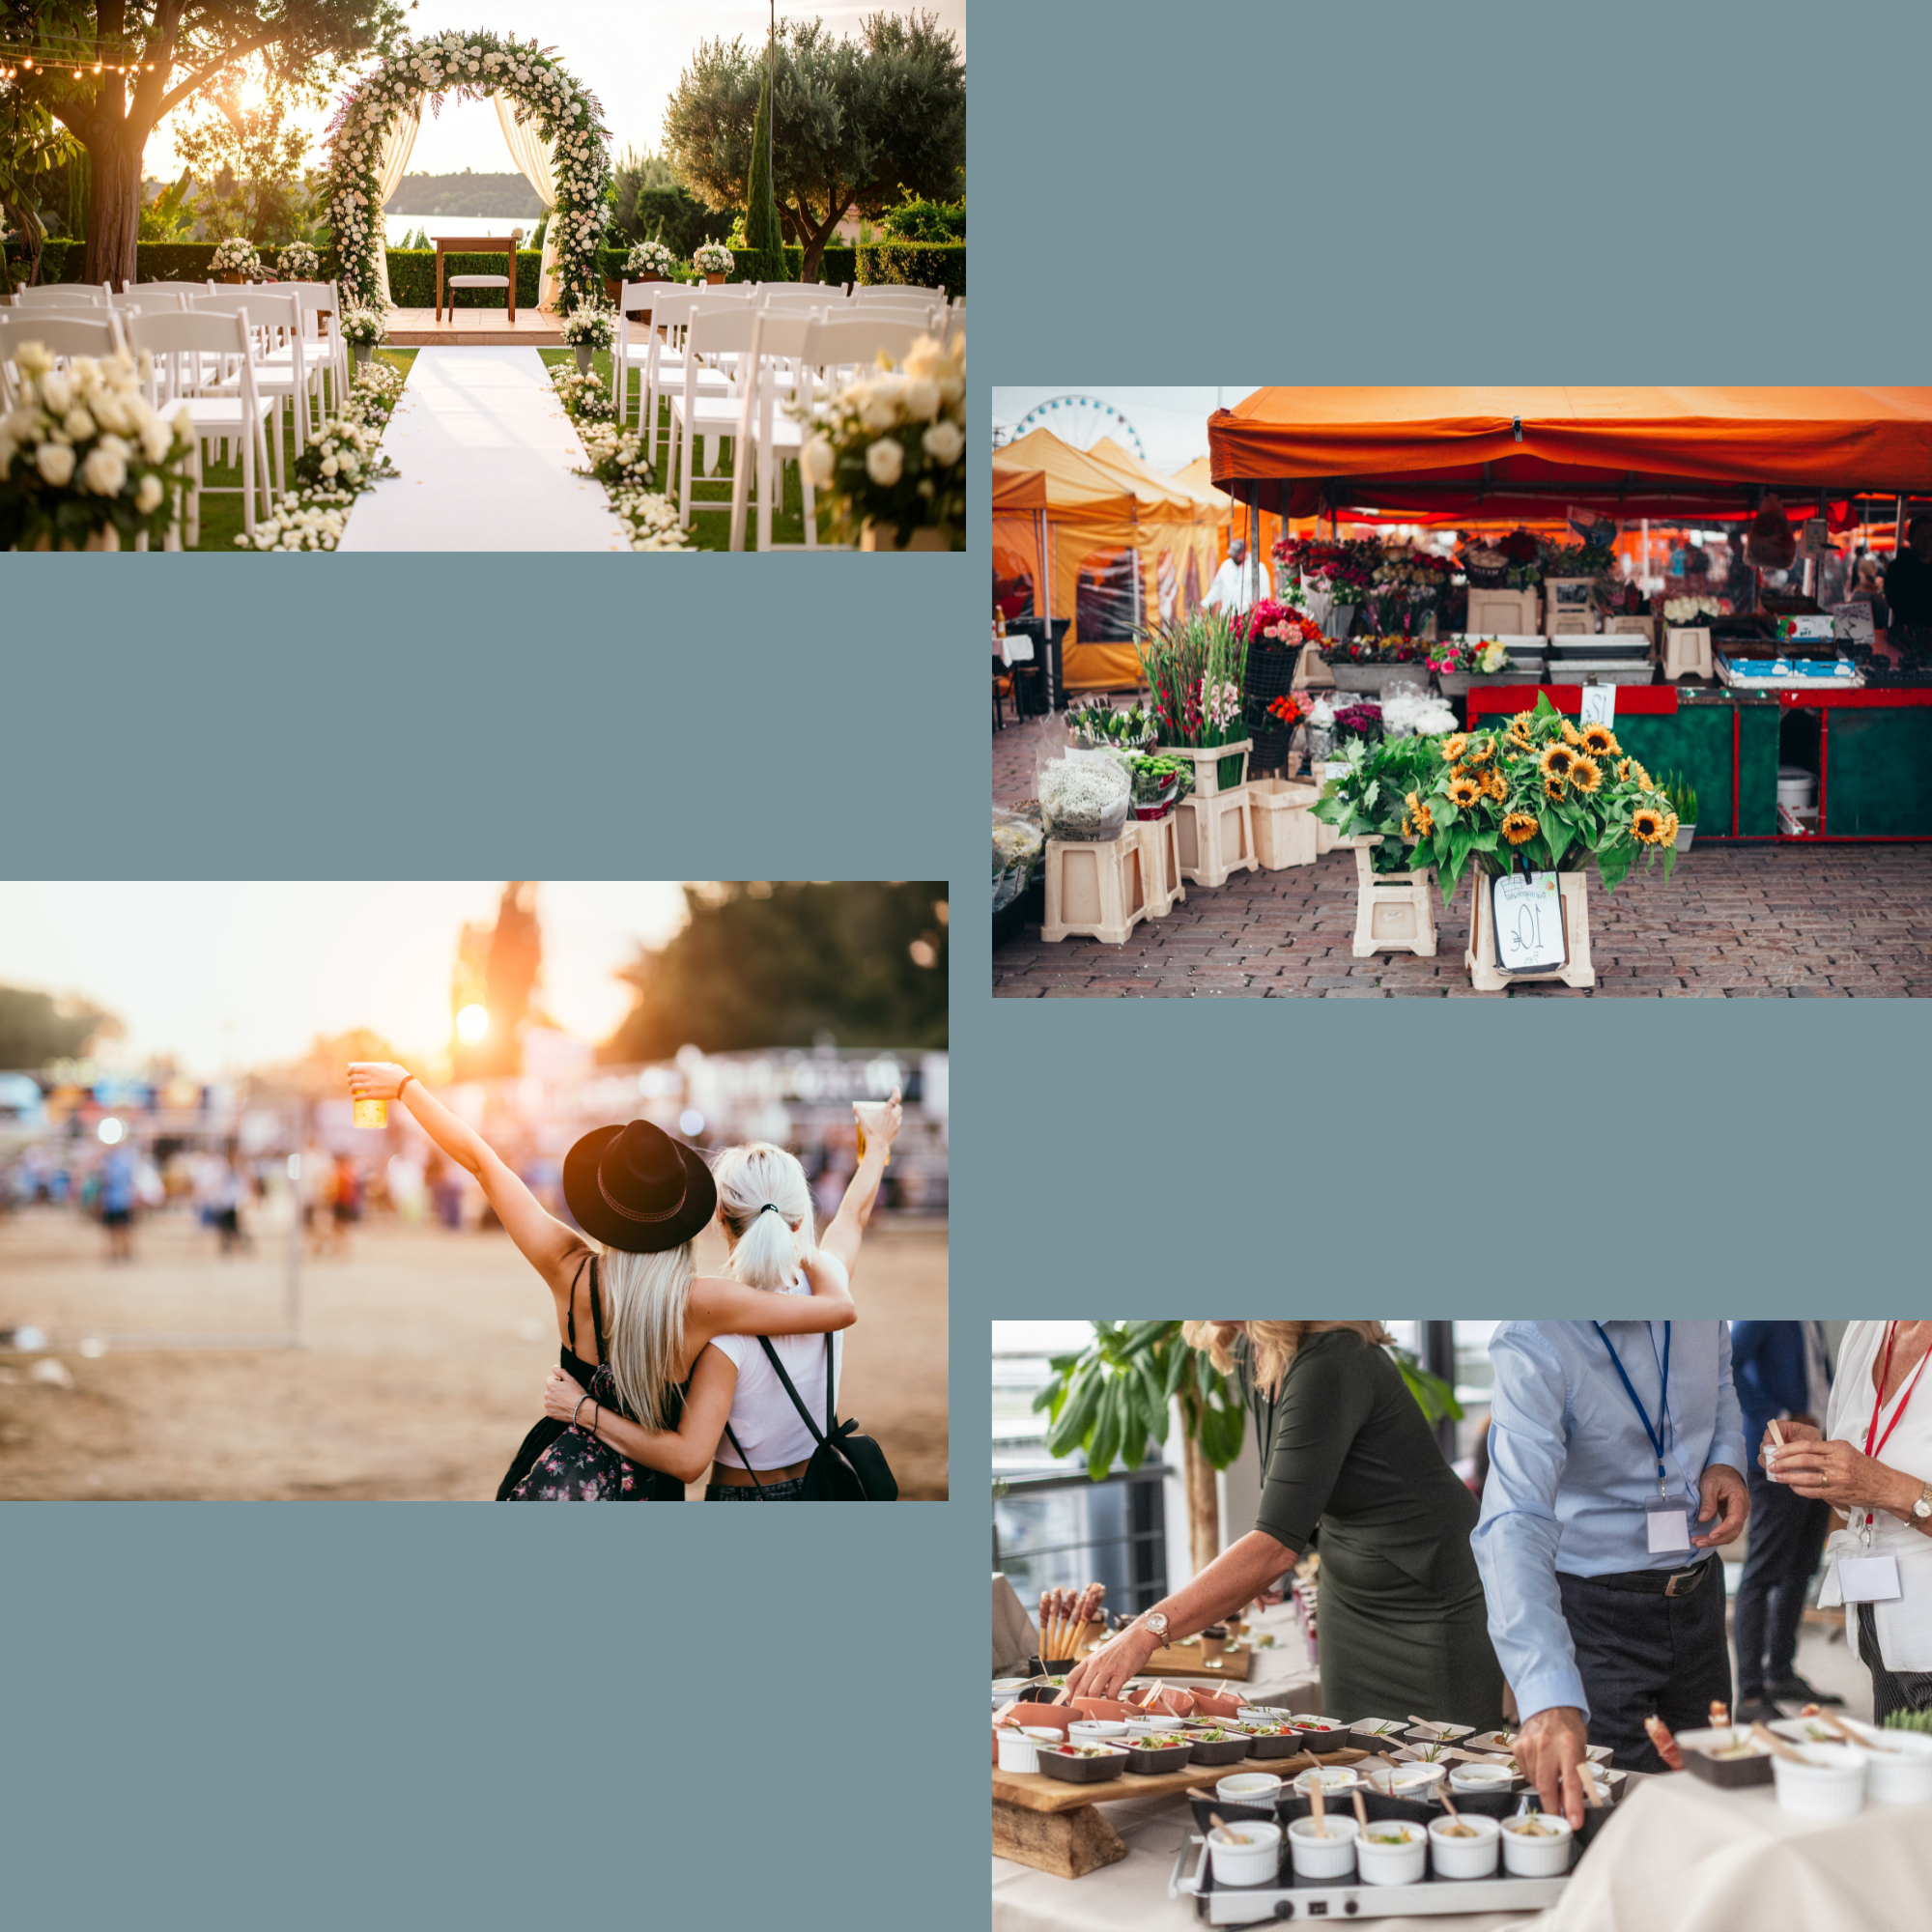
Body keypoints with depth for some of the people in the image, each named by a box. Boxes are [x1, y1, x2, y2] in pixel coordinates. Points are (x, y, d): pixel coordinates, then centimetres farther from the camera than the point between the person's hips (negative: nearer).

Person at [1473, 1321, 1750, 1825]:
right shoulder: (1533, 1343, -28)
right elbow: (1516, 1525, -38)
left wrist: (1726, 1458, -6)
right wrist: (1547, 1697, -52)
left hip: (1697, 1592, 5)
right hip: (1595, 1609, -5)